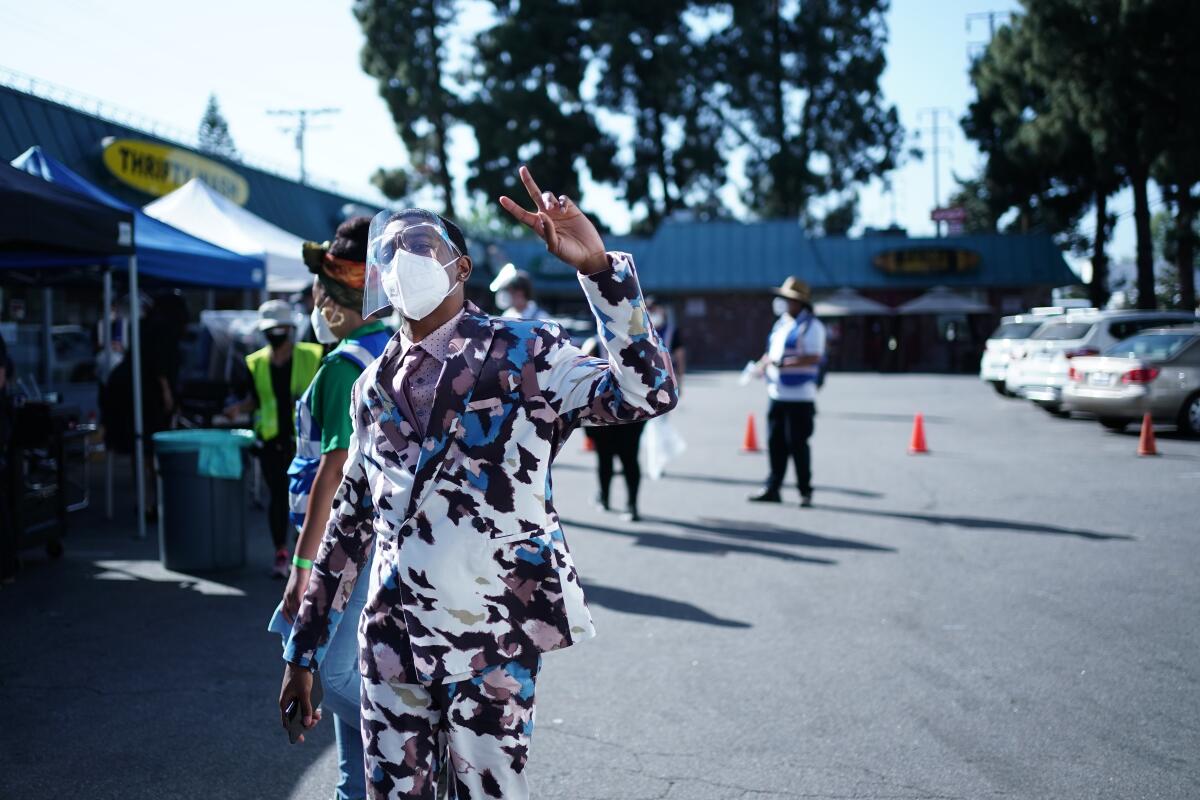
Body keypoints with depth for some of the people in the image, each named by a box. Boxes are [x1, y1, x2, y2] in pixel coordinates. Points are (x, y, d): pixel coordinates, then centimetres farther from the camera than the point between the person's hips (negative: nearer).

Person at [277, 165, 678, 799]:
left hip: (491, 641, -4)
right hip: (390, 644, 5)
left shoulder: (522, 353, -4)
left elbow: (647, 394, -20)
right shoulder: (373, 386, 11)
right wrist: (303, 651, 17)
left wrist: (598, 267, -29)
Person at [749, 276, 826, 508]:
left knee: (797, 444, -4)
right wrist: (765, 362, 3)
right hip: (777, 394, 8)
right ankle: (773, 489, 15)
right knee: (775, 443, 9)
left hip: (800, 396, -8)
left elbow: (814, 358, -19)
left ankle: (805, 492, 6)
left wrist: (781, 364, -25)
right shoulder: (781, 324, 18)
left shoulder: (811, 326, -8)